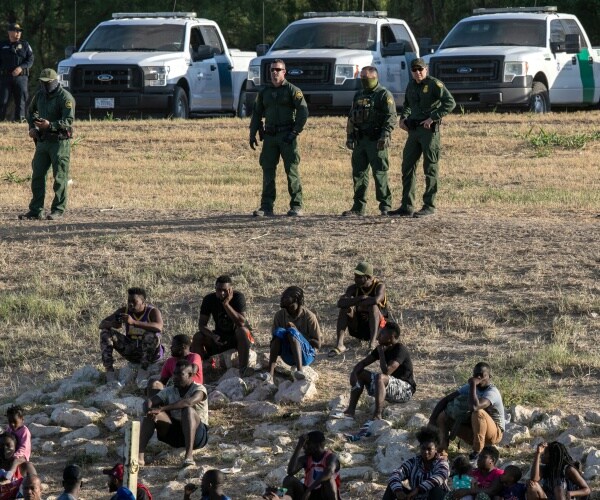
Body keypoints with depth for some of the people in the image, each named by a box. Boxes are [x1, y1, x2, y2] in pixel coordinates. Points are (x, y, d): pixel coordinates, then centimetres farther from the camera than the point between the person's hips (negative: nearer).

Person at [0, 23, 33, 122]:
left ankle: (20, 118, 3)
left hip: (21, 76, 0)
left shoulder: (25, 45, 8)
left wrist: (21, 67, -14)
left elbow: (30, 60, 1)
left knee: (21, 99, -2)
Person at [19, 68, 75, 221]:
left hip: (59, 142, -7)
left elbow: (68, 121, -19)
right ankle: (36, 210, 9)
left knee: (59, 178, -3)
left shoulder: (65, 98, -12)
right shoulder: (40, 95, 10)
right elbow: (31, 111, 27)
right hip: (42, 141, 7)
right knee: (37, 176, 5)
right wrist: (32, 127, 10)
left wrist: (50, 125, -29)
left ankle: (58, 210, 2)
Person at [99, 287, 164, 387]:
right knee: (105, 332, -11)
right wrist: (112, 324, -30)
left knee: (152, 336, -36)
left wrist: (134, 322, -48)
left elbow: (158, 327, -39)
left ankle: (142, 372, -36)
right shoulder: (124, 311, -3)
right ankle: (109, 373, -22)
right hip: (131, 351, 5)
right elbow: (102, 324, -4)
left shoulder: (152, 312, -16)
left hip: (150, 352, -5)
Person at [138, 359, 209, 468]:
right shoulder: (169, 391, 7)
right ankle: (140, 456, -31)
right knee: (152, 415, -16)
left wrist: (162, 409, -38)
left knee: (188, 410, -34)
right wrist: (149, 411, -32)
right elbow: (148, 402, -5)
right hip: (174, 435, 5)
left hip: (197, 435, -5)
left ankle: (189, 456, -49)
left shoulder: (199, 389, -9)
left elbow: (189, 402, -32)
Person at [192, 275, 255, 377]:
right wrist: (213, 336, -30)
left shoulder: (238, 297, -19)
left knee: (242, 330, -37)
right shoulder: (209, 299, -9)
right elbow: (202, 324, -10)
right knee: (198, 337, -20)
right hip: (220, 336, 4)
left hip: (237, 337, -3)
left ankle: (243, 368, -45)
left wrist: (226, 304, -37)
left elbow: (241, 323, -31)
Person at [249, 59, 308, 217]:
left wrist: (295, 132, -14)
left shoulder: (292, 90, -1)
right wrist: (252, 134, 10)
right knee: (267, 170, 2)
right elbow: (257, 113, 20)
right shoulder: (264, 92, 15)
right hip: (269, 136, 5)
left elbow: (303, 112, -7)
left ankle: (296, 206, -3)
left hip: (287, 136, -5)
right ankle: (266, 206, 6)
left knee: (292, 170, -5)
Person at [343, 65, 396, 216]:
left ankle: (385, 206, -3)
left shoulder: (384, 95, -3)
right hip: (360, 141, 7)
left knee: (380, 173, -7)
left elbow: (391, 117, -11)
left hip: (376, 141, -7)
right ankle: (358, 207, 11)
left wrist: (385, 136, -20)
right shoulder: (358, 96, 19)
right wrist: (349, 136, 15)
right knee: (358, 173, 6)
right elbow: (351, 118, 23)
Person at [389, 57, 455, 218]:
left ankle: (429, 206, 1)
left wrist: (433, 118, -21)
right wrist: (403, 118, 11)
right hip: (414, 131, 8)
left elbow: (450, 103, -18)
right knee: (408, 167, 5)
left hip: (429, 130, -8)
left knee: (430, 168, -3)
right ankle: (407, 207, 9)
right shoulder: (411, 85, 13)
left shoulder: (434, 84, -9)